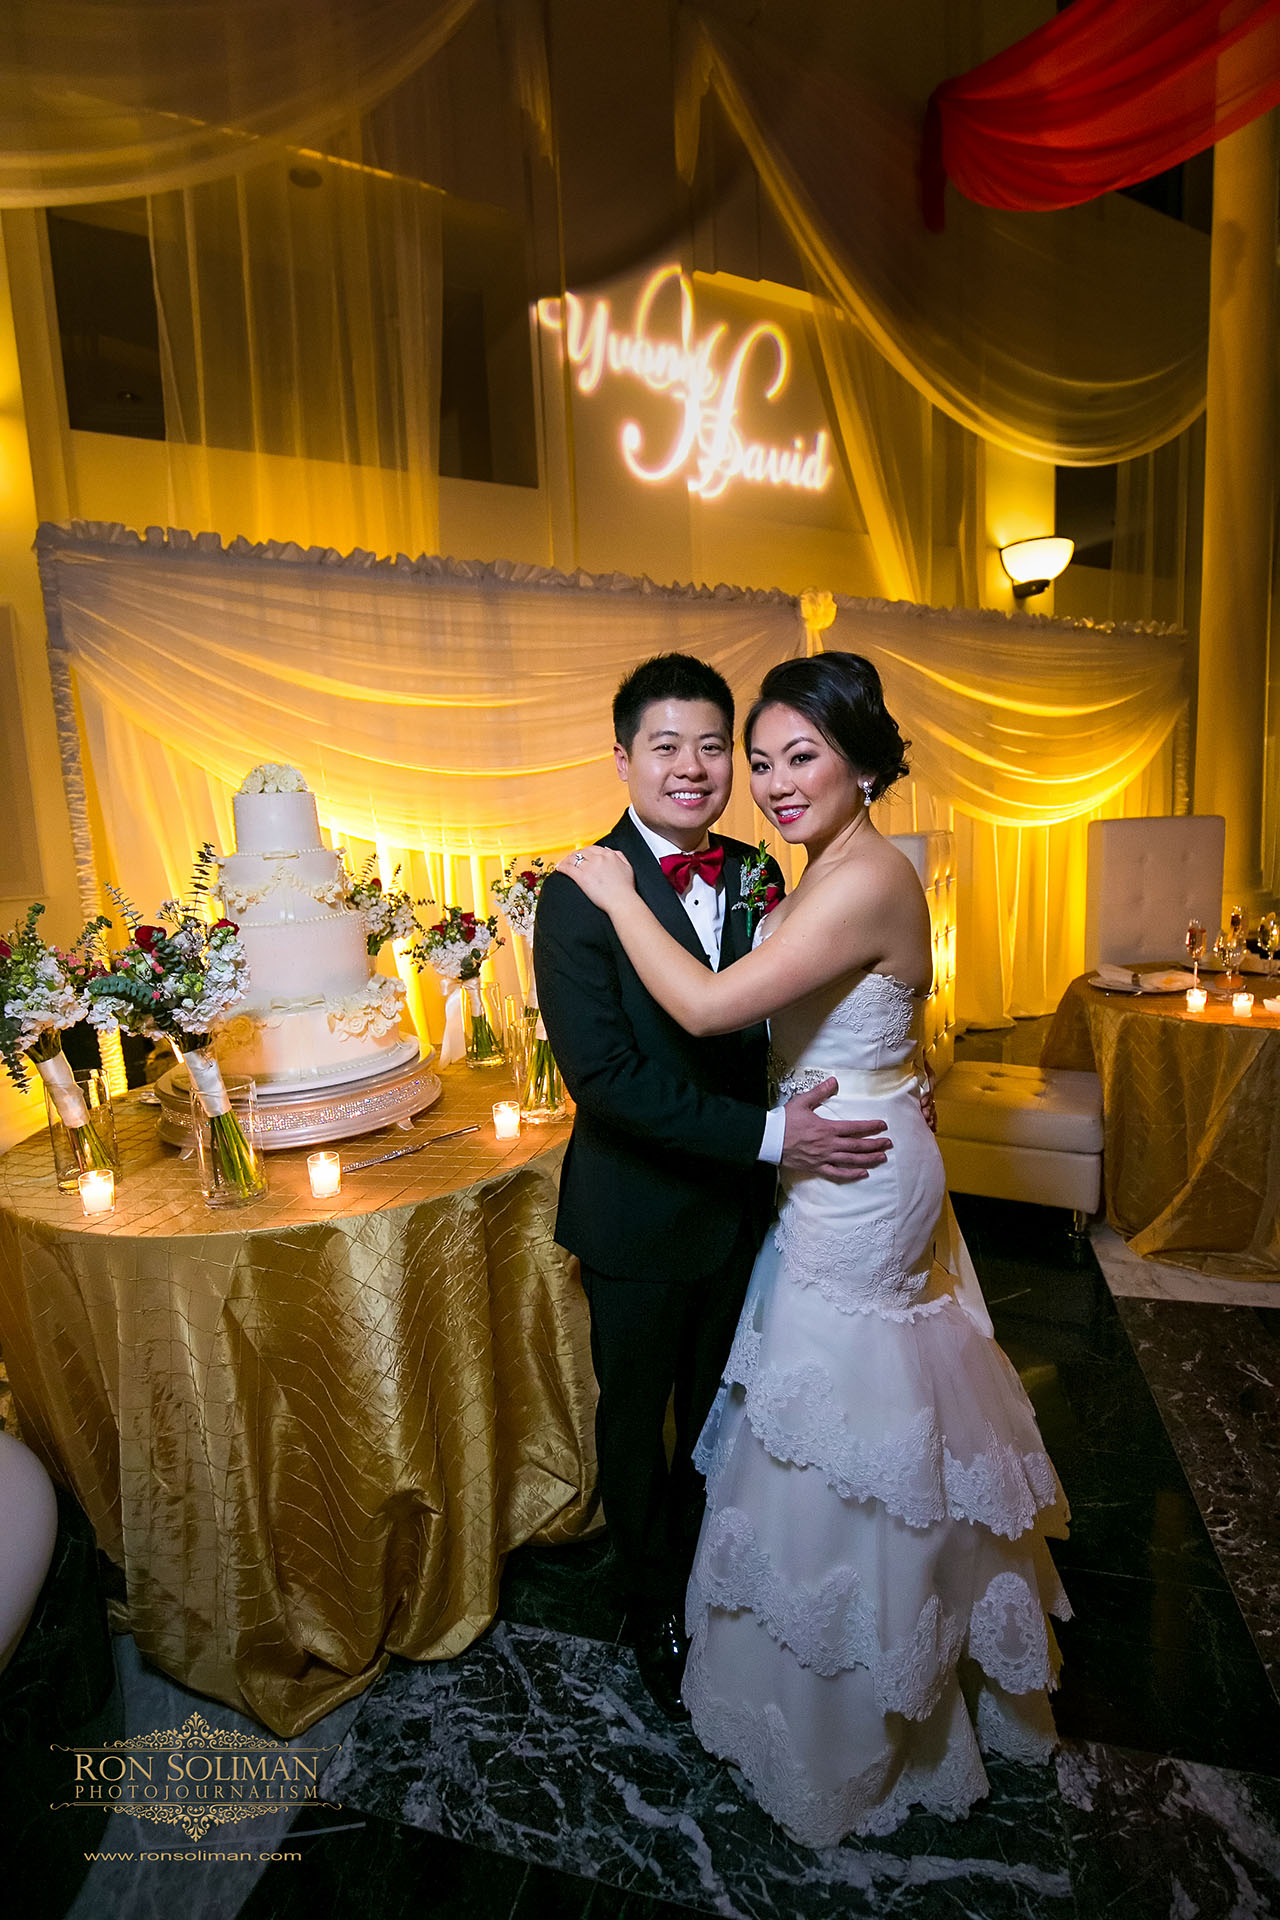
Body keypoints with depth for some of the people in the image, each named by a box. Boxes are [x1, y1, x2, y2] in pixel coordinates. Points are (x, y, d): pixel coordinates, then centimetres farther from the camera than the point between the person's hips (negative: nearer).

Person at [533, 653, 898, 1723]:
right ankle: (655, 1612, 48)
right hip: (640, 1213, -4)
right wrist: (770, 1136, -28)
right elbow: (603, 1073, -26)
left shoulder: (756, 876, -3)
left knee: (716, 1411, 25)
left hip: (741, 1203, 5)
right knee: (637, 1418, 19)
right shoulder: (582, 896, -20)